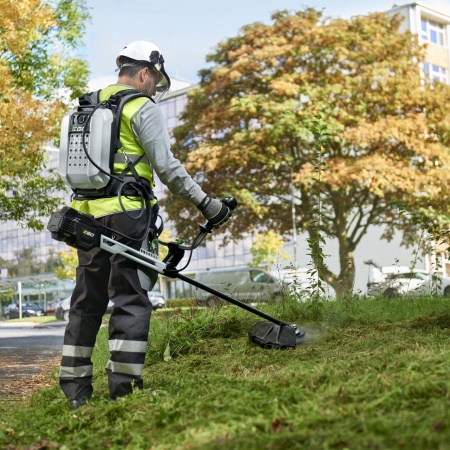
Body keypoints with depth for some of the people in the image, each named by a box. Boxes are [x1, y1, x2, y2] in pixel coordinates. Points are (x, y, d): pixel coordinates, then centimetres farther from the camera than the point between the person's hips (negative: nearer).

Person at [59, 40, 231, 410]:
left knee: (87, 299, 11)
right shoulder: (142, 107, -4)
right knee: (131, 298, -3)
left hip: (85, 213, 7)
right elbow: (166, 166, -11)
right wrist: (205, 202, -6)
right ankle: (124, 385, -6)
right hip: (124, 213, -7)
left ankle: (75, 387, 14)